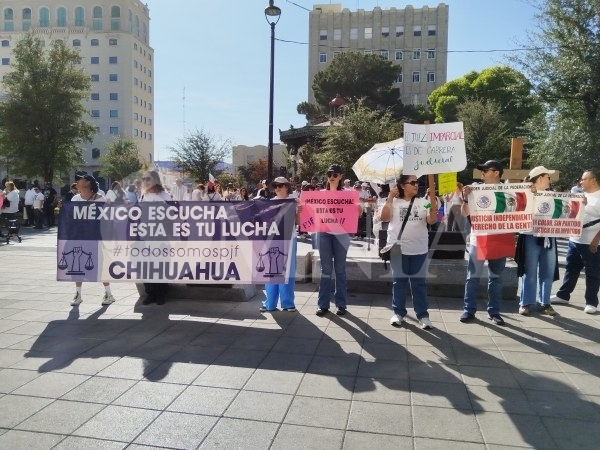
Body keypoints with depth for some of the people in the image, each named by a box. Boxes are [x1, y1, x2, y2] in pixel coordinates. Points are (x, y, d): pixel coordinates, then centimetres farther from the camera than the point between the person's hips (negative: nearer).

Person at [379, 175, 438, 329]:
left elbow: (431, 221, -1)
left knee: (419, 282, 6)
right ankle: (398, 312, 19)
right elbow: (384, 217, -12)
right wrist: (390, 198, -16)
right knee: (399, 281, 7)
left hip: (419, 249, 2)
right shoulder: (394, 202, 1)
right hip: (398, 248, -1)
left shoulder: (423, 202, 6)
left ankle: (423, 315, 14)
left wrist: (433, 211, -22)